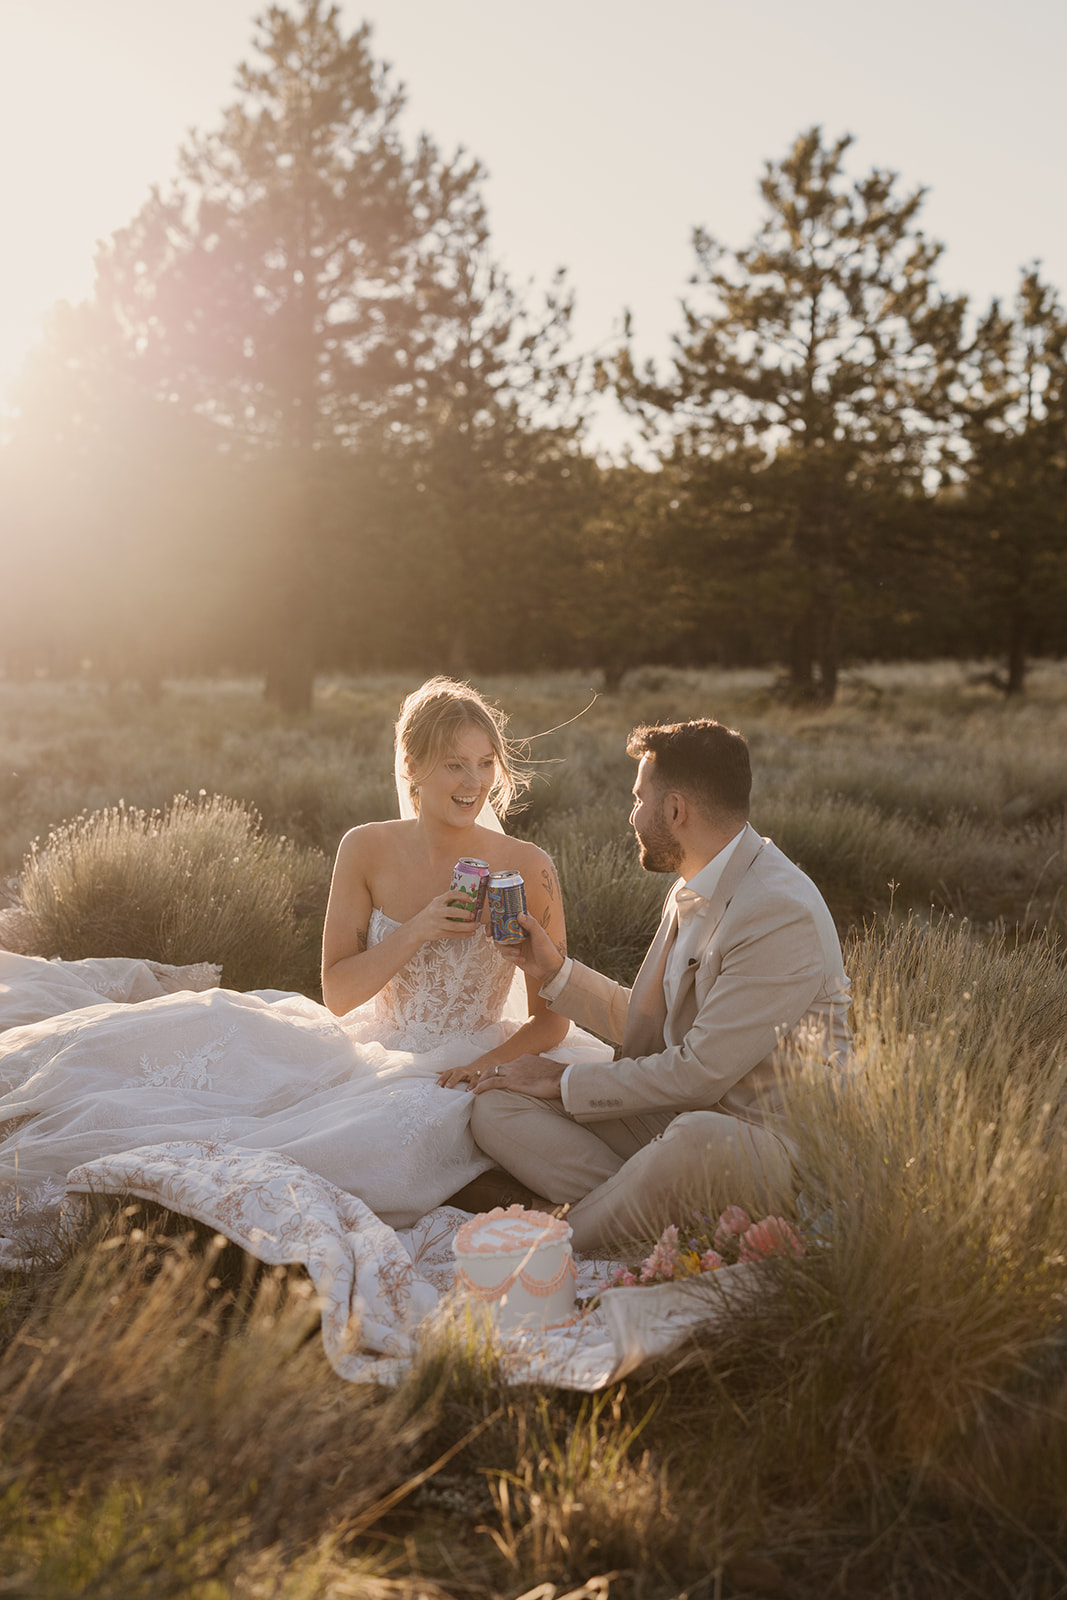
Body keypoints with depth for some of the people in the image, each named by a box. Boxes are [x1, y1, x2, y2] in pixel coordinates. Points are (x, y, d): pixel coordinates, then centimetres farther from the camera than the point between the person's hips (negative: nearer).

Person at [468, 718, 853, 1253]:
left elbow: (698, 1073, -21)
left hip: (771, 1138, -8)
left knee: (694, 1138, -43)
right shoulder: (693, 893, 9)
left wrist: (564, 1080, -10)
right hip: (676, 1116, 9)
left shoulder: (782, 913, -21)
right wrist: (556, 972, 10)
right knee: (495, 1107, -4)